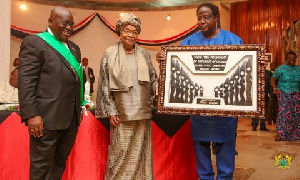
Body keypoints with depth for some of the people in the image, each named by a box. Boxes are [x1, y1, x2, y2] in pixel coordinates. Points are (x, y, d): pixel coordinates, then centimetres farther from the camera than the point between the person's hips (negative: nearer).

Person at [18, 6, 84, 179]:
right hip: (47, 118, -7)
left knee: (60, 163, 16)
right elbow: (26, 81, -12)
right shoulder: (34, 42, -4)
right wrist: (31, 114, -18)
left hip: (71, 117, 7)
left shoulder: (74, 48, 18)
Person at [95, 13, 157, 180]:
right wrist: (111, 111, -7)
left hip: (142, 112, 3)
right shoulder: (110, 54, 1)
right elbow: (104, 85, -2)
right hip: (122, 112, -3)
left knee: (141, 152, 9)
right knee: (121, 152, 2)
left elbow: (153, 80, 12)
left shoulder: (145, 54, 9)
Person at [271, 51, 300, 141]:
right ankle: (280, 134, -3)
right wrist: (275, 88, -15)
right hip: (284, 94, -4)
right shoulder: (281, 68, 1)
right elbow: (273, 79, 0)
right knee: (283, 113, -9)